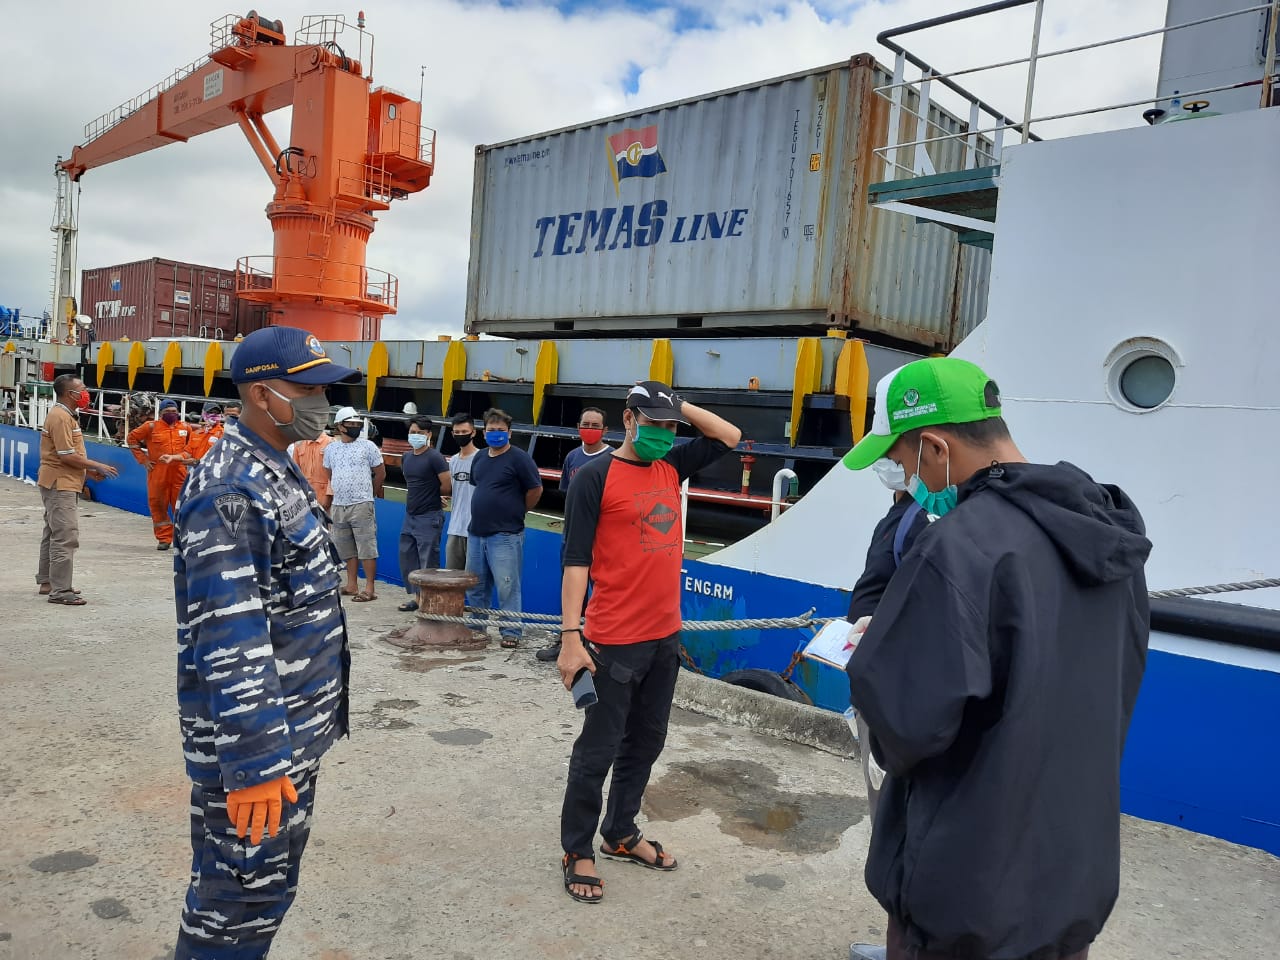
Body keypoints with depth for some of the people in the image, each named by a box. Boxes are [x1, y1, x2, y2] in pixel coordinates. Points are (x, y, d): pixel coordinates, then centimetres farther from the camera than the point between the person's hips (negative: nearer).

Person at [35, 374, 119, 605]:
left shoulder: (65, 415, 14)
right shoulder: (61, 417, -17)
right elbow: (68, 456, -22)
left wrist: (88, 470, 11)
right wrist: (98, 466, -13)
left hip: (59, 484, 11)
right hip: (60, 485, -11)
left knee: (53, 534, 18)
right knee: (66, 537, -11)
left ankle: (46, 581, 29)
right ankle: (60, 591, -9)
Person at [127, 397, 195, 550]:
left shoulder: (185, 428, 7)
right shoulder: (151, 426, 0)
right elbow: (132, 438, 8)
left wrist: (185, 458, 2)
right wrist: (143, 459, 3)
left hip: (179, 474, 1)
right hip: (157, 474, -1)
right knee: (158, 505, 3)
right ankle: (164, 538, 13)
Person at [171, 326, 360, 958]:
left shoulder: (277, 471, 10)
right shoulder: (231, 490, -22)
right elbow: (229, 642, -27)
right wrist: (255, 762, -26)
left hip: (293, 732, 10)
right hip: (256, 742, -9)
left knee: (271, 884, 23)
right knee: (239, 904, 7)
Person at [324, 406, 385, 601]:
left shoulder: (368, 446, -1)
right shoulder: (331, 449, 10)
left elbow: (381, 473, 5)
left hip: (362, 505, -5)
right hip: (339, 505, 5)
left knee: (366, 547, -6)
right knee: (347, 548, 12)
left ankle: (370, 589, -3)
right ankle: (352, 585, 22)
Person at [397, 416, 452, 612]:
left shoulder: (434, 458, -13)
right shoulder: (406, 458, 10)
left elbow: (447, 486, -15)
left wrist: (431, 492, 2)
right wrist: (427, 493, 9)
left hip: (429, 517, -8)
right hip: (410, 515, 8)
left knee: (428, 561, -4)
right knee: (407, 557, 13)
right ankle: (414, 596, 24)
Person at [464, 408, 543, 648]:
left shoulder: (519, 458, -8)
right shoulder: (480, 458, 13)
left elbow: (536, 490, -7)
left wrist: (517, 512, 4)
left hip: (505, 535, -7)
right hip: (476, 532, 7)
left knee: (507, 587, -5)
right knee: (475, 586, 16)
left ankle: (511, 632, 5)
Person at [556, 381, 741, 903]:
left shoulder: (671, 467, 8)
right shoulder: (596, 476, -11)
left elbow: (730, 436, 15)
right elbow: (576, 559, -14)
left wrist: (681, 406, 4)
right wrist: (571, 637, -18)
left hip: (665, 636, 7)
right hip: (614, 641, -7)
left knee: (646, 742, 19)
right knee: (598, 750, 6)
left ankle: (621, 833, 36)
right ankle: (577, 851, 23)